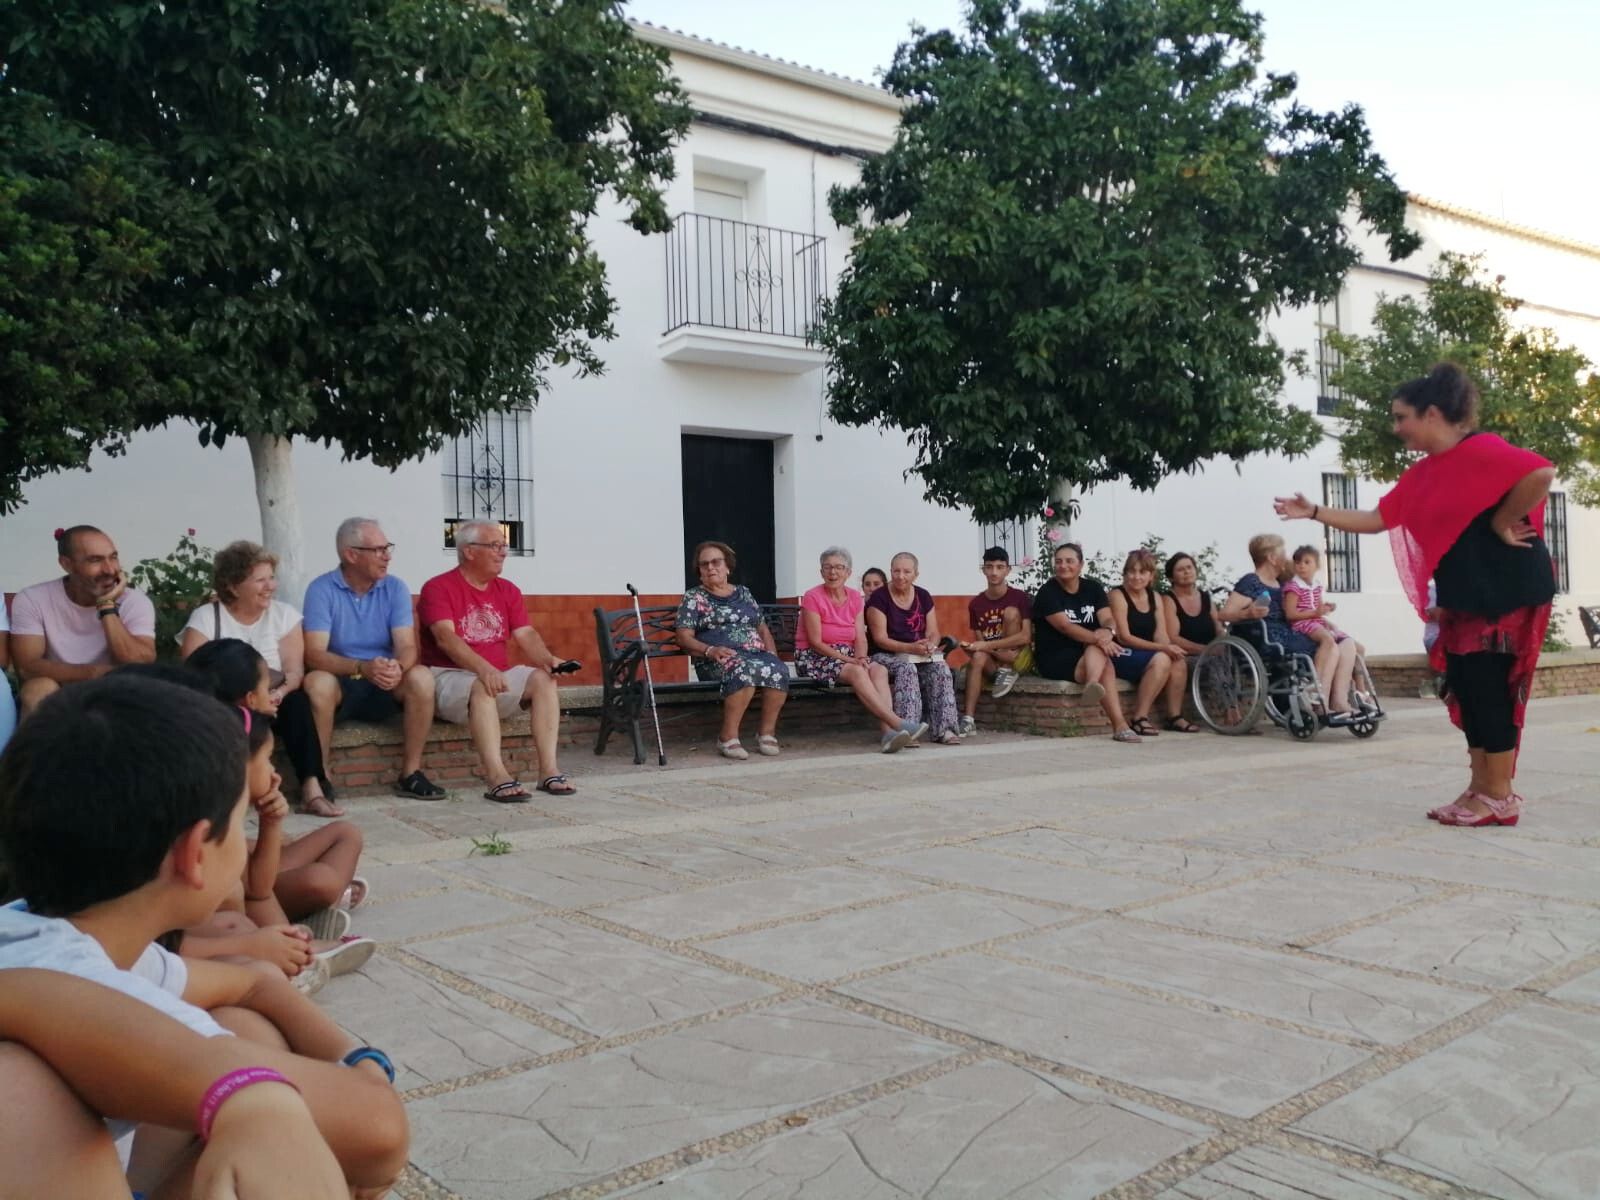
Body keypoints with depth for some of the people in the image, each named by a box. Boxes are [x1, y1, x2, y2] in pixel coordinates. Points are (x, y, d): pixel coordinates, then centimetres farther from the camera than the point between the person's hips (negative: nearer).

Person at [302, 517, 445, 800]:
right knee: (317, 682, -35)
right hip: (341, 685, -2)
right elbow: (315, 655, -19)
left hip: (385, 687, 3)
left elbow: (407, 647, -10)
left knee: (421, 676, -27)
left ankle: (410, 774, -16)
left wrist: (397, 668, -35)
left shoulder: (395, 588, 0)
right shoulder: (321, 589, -10)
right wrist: (362, 667, -36)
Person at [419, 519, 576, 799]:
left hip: (498, 676, 6)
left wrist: (548, 659, -20)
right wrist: (483, 668, -37)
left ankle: (549, 769, -26)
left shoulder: (507, 590, 12)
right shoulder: (439, 587, -6)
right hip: (450, 677, -5)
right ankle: (496, 776, -43)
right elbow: (445, 637, -21)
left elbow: (526, 634, 3)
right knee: (482, 687, -37)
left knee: (543, 678, -20)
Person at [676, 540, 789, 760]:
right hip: (717, 659, -4)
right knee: (743, 670, -39)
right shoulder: (693, 597, 11)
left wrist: (772, 655, 4)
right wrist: (710, 650, -18)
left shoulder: (743, 593, 24)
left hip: (756, 653, 4)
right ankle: (728, 737, -29)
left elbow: (763, 629, 24)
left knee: (779, 670, -31)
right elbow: (684, 637, 1)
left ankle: (767, 732, -16)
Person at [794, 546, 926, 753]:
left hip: (847, 656, 6)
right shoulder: (813, 597, -7)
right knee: (857, 672, -32)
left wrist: (861, 658, -18)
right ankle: (897, 724, -38)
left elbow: (860, 638, 4)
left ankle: (887, 732, -41)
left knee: (880, 670, -24)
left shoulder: (855, 598, 10)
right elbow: (816, 642, -13)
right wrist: (849, 660, -21)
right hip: (814, 658, -5)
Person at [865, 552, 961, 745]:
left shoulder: (923, 596, 10)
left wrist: (930, 645, -19)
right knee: (907, 668, -36)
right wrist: (910, 648, -27)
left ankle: (944, 729, -28)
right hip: (886, 656, -4)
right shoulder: (879, 598, -6)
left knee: (941, 667, -25)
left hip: (920, 655, 4)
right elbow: (880, 639, -13)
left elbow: (933, 632, 7)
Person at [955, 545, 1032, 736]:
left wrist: (987, 645, -25)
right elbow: (980, 641, 1)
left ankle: (1008, 671, -14)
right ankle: (968, 720, -40)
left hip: (1019, 658, -2)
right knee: (978, 657, -34)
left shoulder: (1020, 597, -8)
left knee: (1010, 612, -22)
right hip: (992, 661, 2)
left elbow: (1025, 637, -18)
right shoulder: (975, 603, 2)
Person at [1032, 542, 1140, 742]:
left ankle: (1093, 686, -57)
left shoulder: (1093, 588, 9)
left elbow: (1107, 618, -6)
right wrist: (1097, 639, -36)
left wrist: (1107, 631, -32)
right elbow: (1065, 626, -20)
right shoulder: (1047, 592, -5)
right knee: (1105, 665, -30)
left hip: (1089, 653, 4)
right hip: (1055, 657, -4)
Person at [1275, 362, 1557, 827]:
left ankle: (1500, 797, 2)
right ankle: (1480, 789, 16)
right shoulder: (1421, 474, 12)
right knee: (1467, 689, 9)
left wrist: (1501, 524, -18)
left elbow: (1541, 473, -28)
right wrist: (1313, 512, 12)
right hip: (1463, 597, 9)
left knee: (1491, 689, -6)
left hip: (1505, 591, -9)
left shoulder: (1481, 451, -15)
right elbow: (1375, 520, 14)